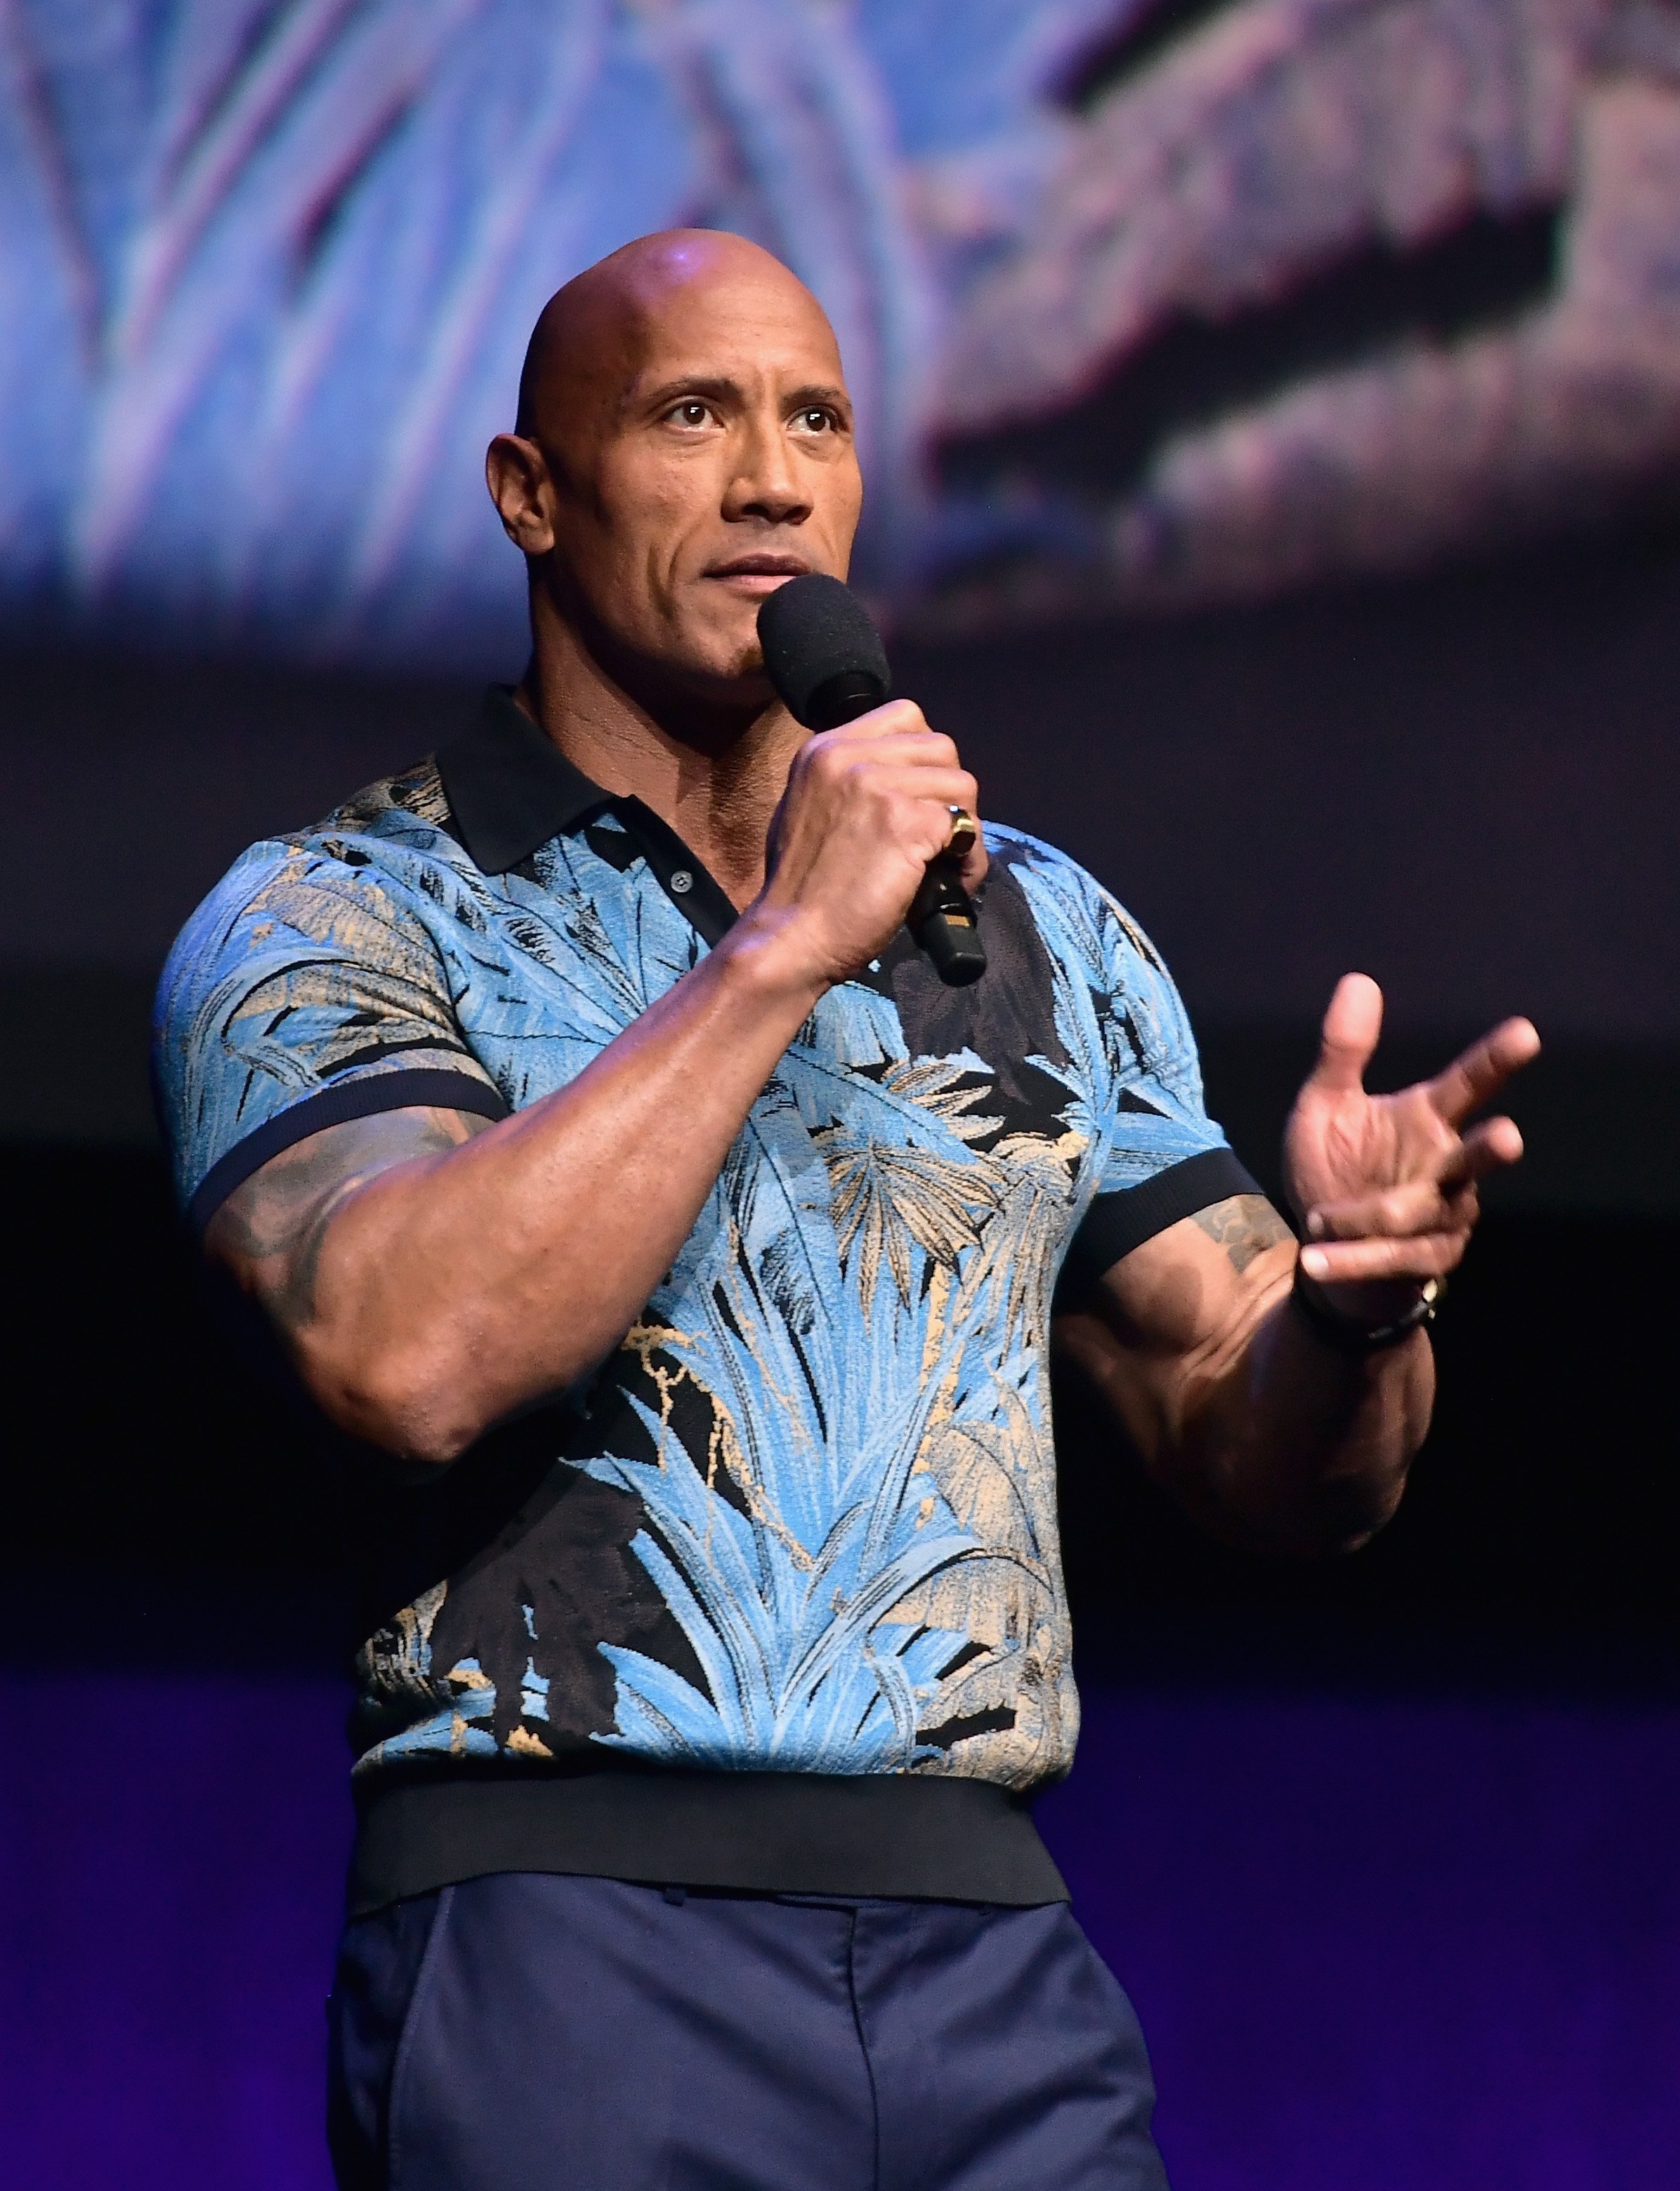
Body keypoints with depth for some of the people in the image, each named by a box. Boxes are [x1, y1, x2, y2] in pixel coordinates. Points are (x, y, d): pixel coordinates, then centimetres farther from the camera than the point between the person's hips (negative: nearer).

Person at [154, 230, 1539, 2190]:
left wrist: (1357, 1298, -9)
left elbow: (1268, 1462, 14)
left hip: (993, 1961, 4)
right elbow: (409, 1354, -17)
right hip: (565, 1952, -4)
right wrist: (783, 946, -12)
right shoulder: (333, 924, 3)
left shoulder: (1043, 932, 18)